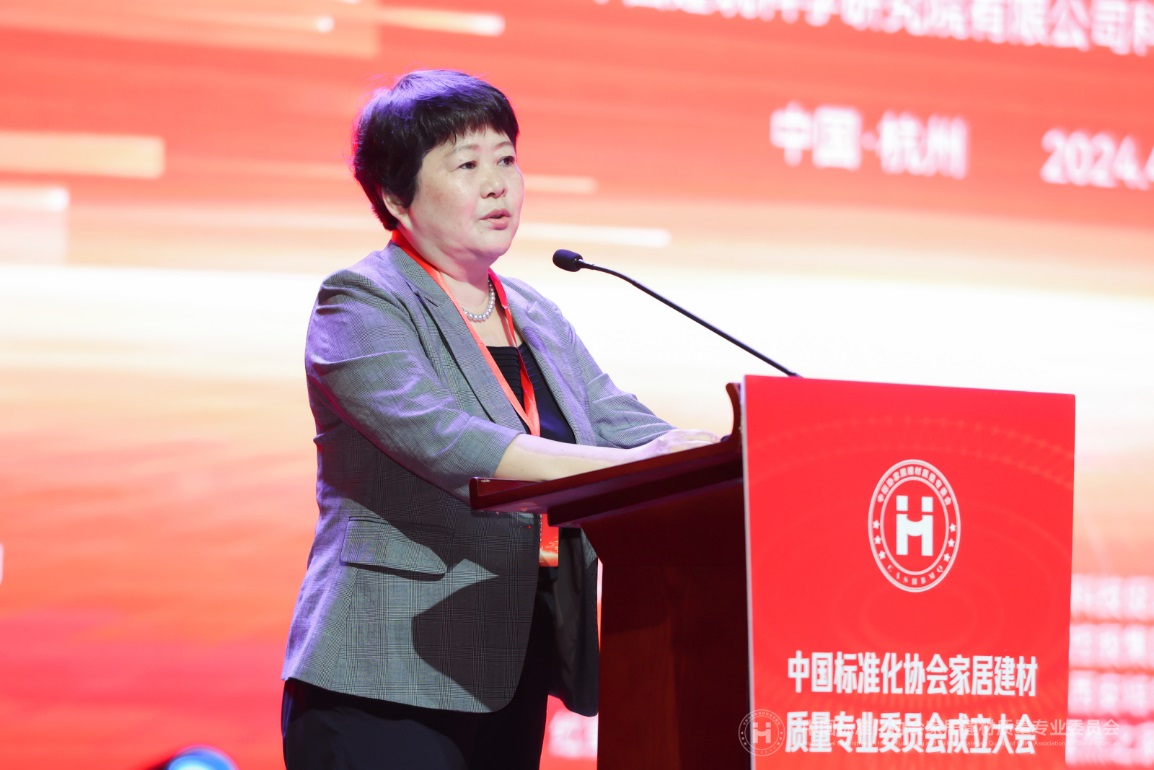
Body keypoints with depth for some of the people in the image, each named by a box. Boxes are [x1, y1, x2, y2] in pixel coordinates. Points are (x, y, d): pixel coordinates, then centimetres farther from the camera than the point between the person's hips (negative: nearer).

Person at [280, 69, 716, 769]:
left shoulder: (536, 318, 18)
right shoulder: (360, 304, -6)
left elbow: (624, 424, 10)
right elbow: (443, 442, -21)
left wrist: (706, 459, -13)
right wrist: (620, 468, -28)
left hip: (514, 682, 7)